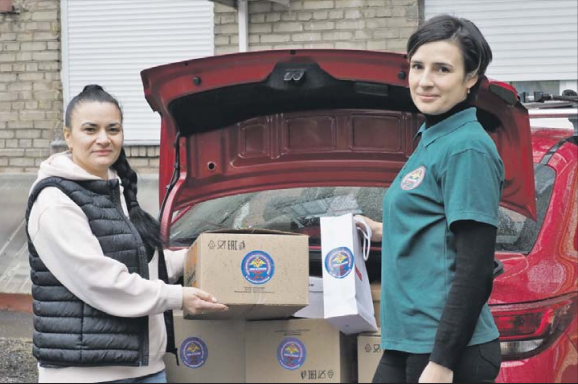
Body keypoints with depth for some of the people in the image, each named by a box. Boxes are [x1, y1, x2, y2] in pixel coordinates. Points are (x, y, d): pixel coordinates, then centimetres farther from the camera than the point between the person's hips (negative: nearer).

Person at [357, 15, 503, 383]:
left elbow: (476, 269, -17)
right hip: (407, 342, 9)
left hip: (447, 349, -9)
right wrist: (387, 233, 21)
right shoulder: (431, 140, 14)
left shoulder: (468, 148, -13)